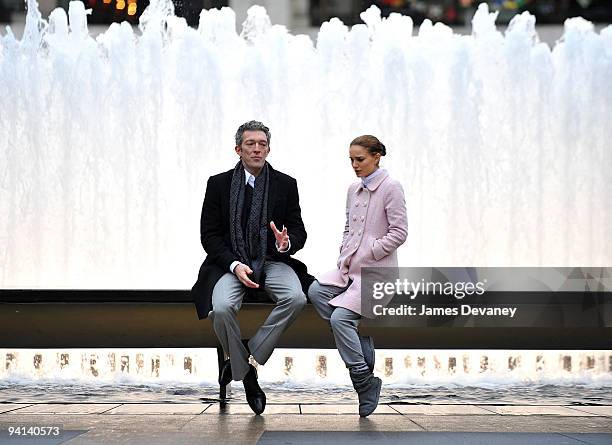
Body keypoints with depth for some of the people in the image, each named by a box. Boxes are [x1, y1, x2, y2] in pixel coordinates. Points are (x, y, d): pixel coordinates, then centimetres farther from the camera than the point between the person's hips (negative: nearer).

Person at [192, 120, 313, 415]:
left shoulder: (285, 185, 5)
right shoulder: (219, 184, 2)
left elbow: (299, 231, 6)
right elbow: (209, 235, 1)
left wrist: (287, 244, -20)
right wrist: (235, 265, -15)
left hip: (272, 261, 1)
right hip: (231, 263, -1)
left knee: (296, 298, -30)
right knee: (221, 308, -32)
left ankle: (243, 360, -17)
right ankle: (245, 373, -7)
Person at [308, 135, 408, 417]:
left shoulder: (391, 188, -7)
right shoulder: (354, 190, 14)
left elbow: (399, 233, -10)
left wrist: (365, 254, -12)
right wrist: (344, 256, 4)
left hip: (376, 270, -7)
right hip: (350, 266, 7)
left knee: (340, 316, -22)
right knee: (316, 291, -17)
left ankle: (364, 380, -9)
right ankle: (361, 349, -7)